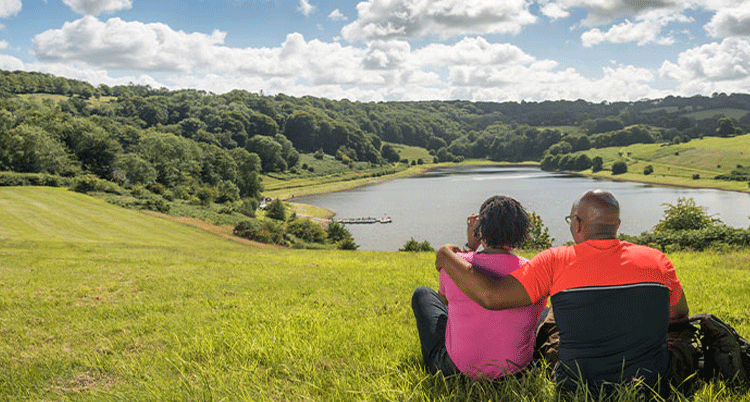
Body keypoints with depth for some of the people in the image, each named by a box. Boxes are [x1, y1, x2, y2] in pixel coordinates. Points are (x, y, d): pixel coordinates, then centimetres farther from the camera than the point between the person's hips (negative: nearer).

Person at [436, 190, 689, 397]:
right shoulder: (656, 261, -6)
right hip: (651, 389, 2)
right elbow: (680, 314, 12)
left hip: (581, 389, -2)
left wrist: (446, 256, -7)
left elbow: (490, 296, -21)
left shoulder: (556, 263, -16)